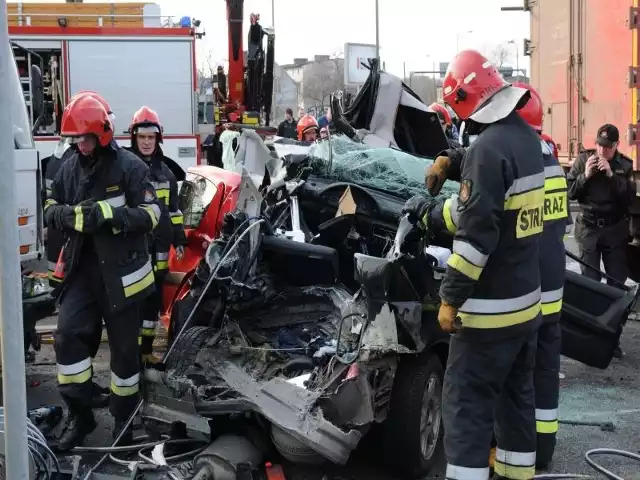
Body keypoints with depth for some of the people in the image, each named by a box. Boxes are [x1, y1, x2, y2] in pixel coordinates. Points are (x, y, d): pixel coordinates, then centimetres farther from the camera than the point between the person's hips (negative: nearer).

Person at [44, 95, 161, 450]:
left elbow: (150, 214, -13)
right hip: (82, 268, 4)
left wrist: (107, 213, -28)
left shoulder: (130, 166, -10)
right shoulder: (69, 168, 6)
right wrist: (66, 214, -14)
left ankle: (124, 415, 25)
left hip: (121, 270, -4)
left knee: (123, 345, 7)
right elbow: (51, 208, 11)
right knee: (68, 335, -6)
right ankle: (79, 413, 8)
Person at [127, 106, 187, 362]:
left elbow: (173, 209, 17)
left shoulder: (165, 171, 13)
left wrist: (179, 239, 13)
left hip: (159, 244, 5)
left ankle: (146, 348, 22)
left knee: (153, 298, 11)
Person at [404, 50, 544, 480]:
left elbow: (476, 232, -23)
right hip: (526, 300, 9)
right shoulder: (527, 138, 9)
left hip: (490, 307, -9)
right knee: (516, 395, 19)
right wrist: (429, 212, 27)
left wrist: (451, 298, -17)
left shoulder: (488, 148, -20)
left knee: (467, 403, -2)